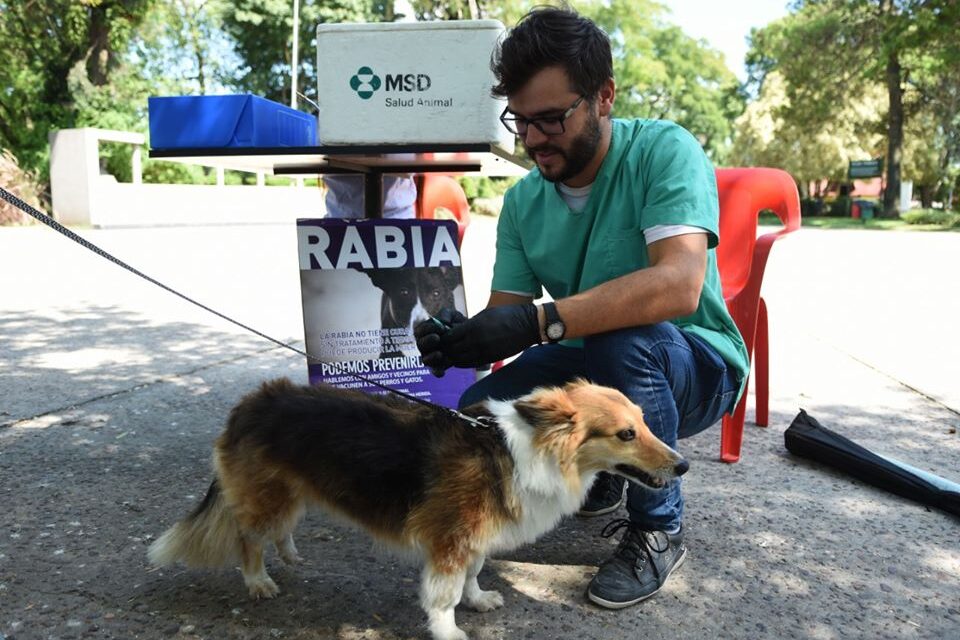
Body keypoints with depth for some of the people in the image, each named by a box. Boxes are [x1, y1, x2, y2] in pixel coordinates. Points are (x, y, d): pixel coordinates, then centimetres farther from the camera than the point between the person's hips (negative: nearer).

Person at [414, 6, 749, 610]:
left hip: (692, 364, -5)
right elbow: (504, 314, -5)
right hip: (589, 367, 5)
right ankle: (600, 469, 16)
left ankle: (659, 529, -10)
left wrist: (540, 321, -45)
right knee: (477, 418, -15)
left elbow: (679, 284, -36)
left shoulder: (664, 151, -20)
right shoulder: (523, 202, -3)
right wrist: (459, 337, -29)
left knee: (623, 340, -37)